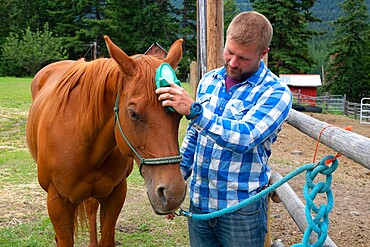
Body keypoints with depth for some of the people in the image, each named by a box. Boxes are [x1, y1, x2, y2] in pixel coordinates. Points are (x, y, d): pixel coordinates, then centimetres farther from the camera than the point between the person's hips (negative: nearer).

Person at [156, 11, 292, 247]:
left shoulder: (276, 92, -12)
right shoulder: (209, 80, 5)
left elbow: (245, 137, -27)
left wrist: (194, 109, -33)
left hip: (241, 208, -5)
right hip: (198, 201, 5)